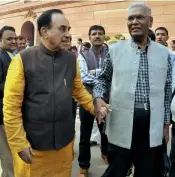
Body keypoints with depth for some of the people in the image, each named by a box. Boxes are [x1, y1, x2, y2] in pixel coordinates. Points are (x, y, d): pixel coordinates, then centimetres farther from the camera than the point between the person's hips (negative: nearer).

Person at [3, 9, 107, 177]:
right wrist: (19, 143, -11)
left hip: (64, 139, 4)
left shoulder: (71, 59, 0)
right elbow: (11, 105, -11)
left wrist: (94, 106, 1)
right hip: (33, 143, -3)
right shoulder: (23, 59, -11)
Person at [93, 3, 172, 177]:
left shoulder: (163, 53, 6)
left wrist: (166, 123, 10)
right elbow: (103, 78, 9)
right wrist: (98, 97, -11)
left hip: (153, 124, 2)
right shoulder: (115, 49, 1)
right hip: (122, 121, -2)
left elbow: (166, 91, 10)